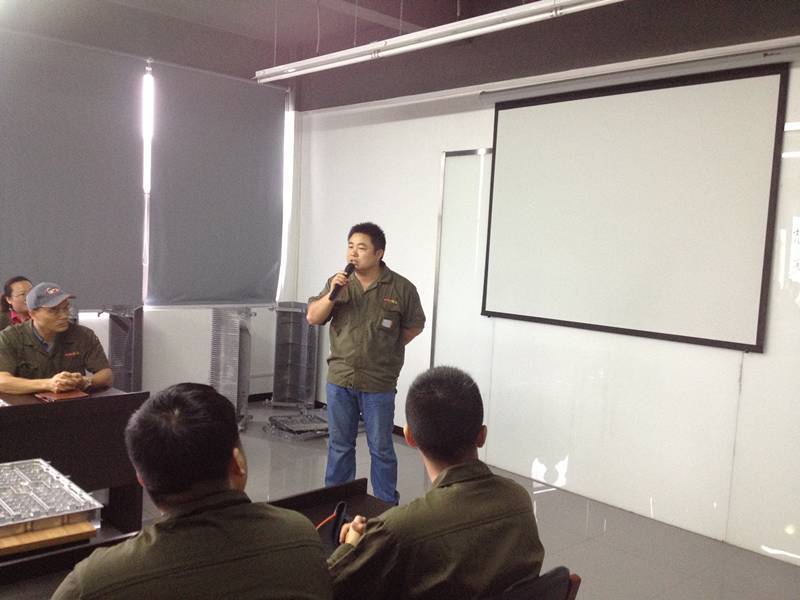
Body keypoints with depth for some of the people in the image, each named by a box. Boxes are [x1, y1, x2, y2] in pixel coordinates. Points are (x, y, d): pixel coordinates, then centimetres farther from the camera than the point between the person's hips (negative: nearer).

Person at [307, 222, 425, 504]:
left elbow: (414, 325, 5)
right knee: (339, 445, 15)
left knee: (381, 449, 7)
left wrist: (386, 348, 2)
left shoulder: (402, 288, -7)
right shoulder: (338, 282, 2)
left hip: (378, 384, -3)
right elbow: (313, 318, 0)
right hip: (339, 379, 3)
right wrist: (332, 294, -15)